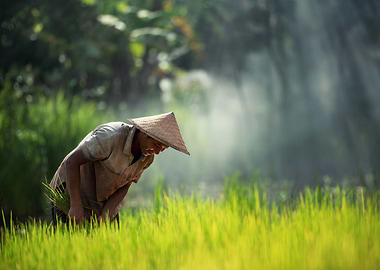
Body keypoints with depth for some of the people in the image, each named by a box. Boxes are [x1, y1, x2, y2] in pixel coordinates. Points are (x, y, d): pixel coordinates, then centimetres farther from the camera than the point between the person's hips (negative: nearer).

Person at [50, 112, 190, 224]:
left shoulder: (148, 157, -8)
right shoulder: (111, 136, -31)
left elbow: (124, 186, -6)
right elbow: (72, 161, -29)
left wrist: (104, 217, -20)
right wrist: (76, 206, -32)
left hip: (104, 203, 7)